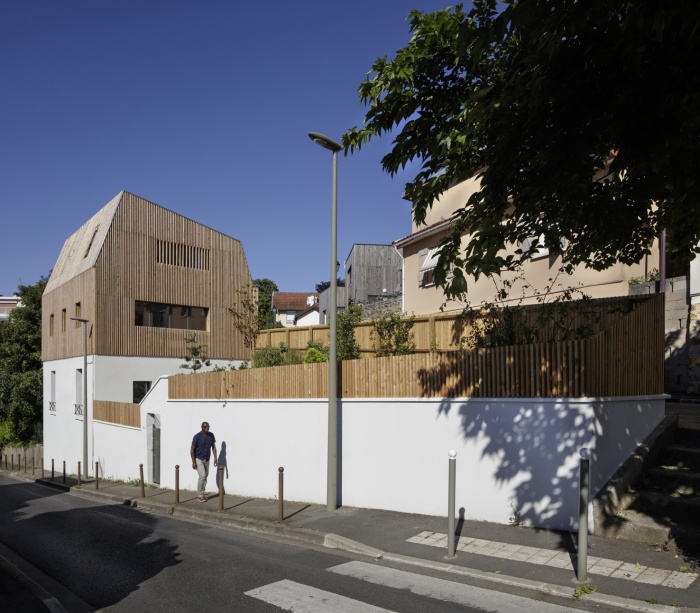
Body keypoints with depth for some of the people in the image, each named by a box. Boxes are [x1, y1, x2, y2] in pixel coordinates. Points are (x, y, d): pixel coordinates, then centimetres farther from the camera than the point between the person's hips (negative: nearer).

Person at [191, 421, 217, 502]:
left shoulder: (211, 435, -5)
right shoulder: (197, 436, -18)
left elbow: (213, 447, 4)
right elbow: (192, 449, -13)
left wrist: (215, 458, -3)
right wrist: (193, 462, -17)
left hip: (207, 460, 5)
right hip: (198, 459, -5)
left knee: (205, 476, 9)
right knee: (202, 476, -15)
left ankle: (201, 494, 23)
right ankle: (200, 495, -3)